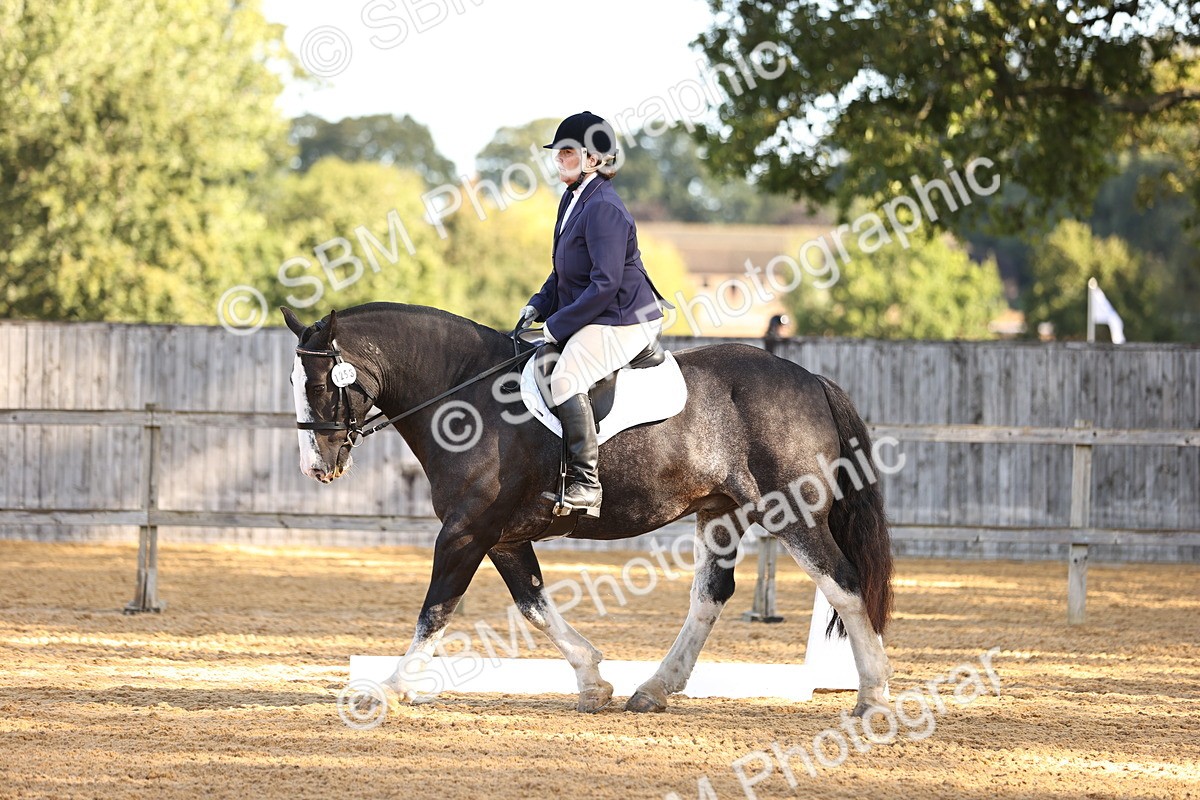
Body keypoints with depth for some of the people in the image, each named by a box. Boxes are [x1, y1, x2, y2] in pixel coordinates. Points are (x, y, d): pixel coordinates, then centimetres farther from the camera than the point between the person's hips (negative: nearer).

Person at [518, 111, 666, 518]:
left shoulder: (603, 208, -19)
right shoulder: (573, 200, 14)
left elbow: (605, 283, -24)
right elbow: (564, 271, 25)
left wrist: (557, 325, -20)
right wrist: (539, 305, 9)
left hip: (623, 322, -11)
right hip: (593, 319, 11)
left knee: (565, 378, -30)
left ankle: (586, 482, -31)